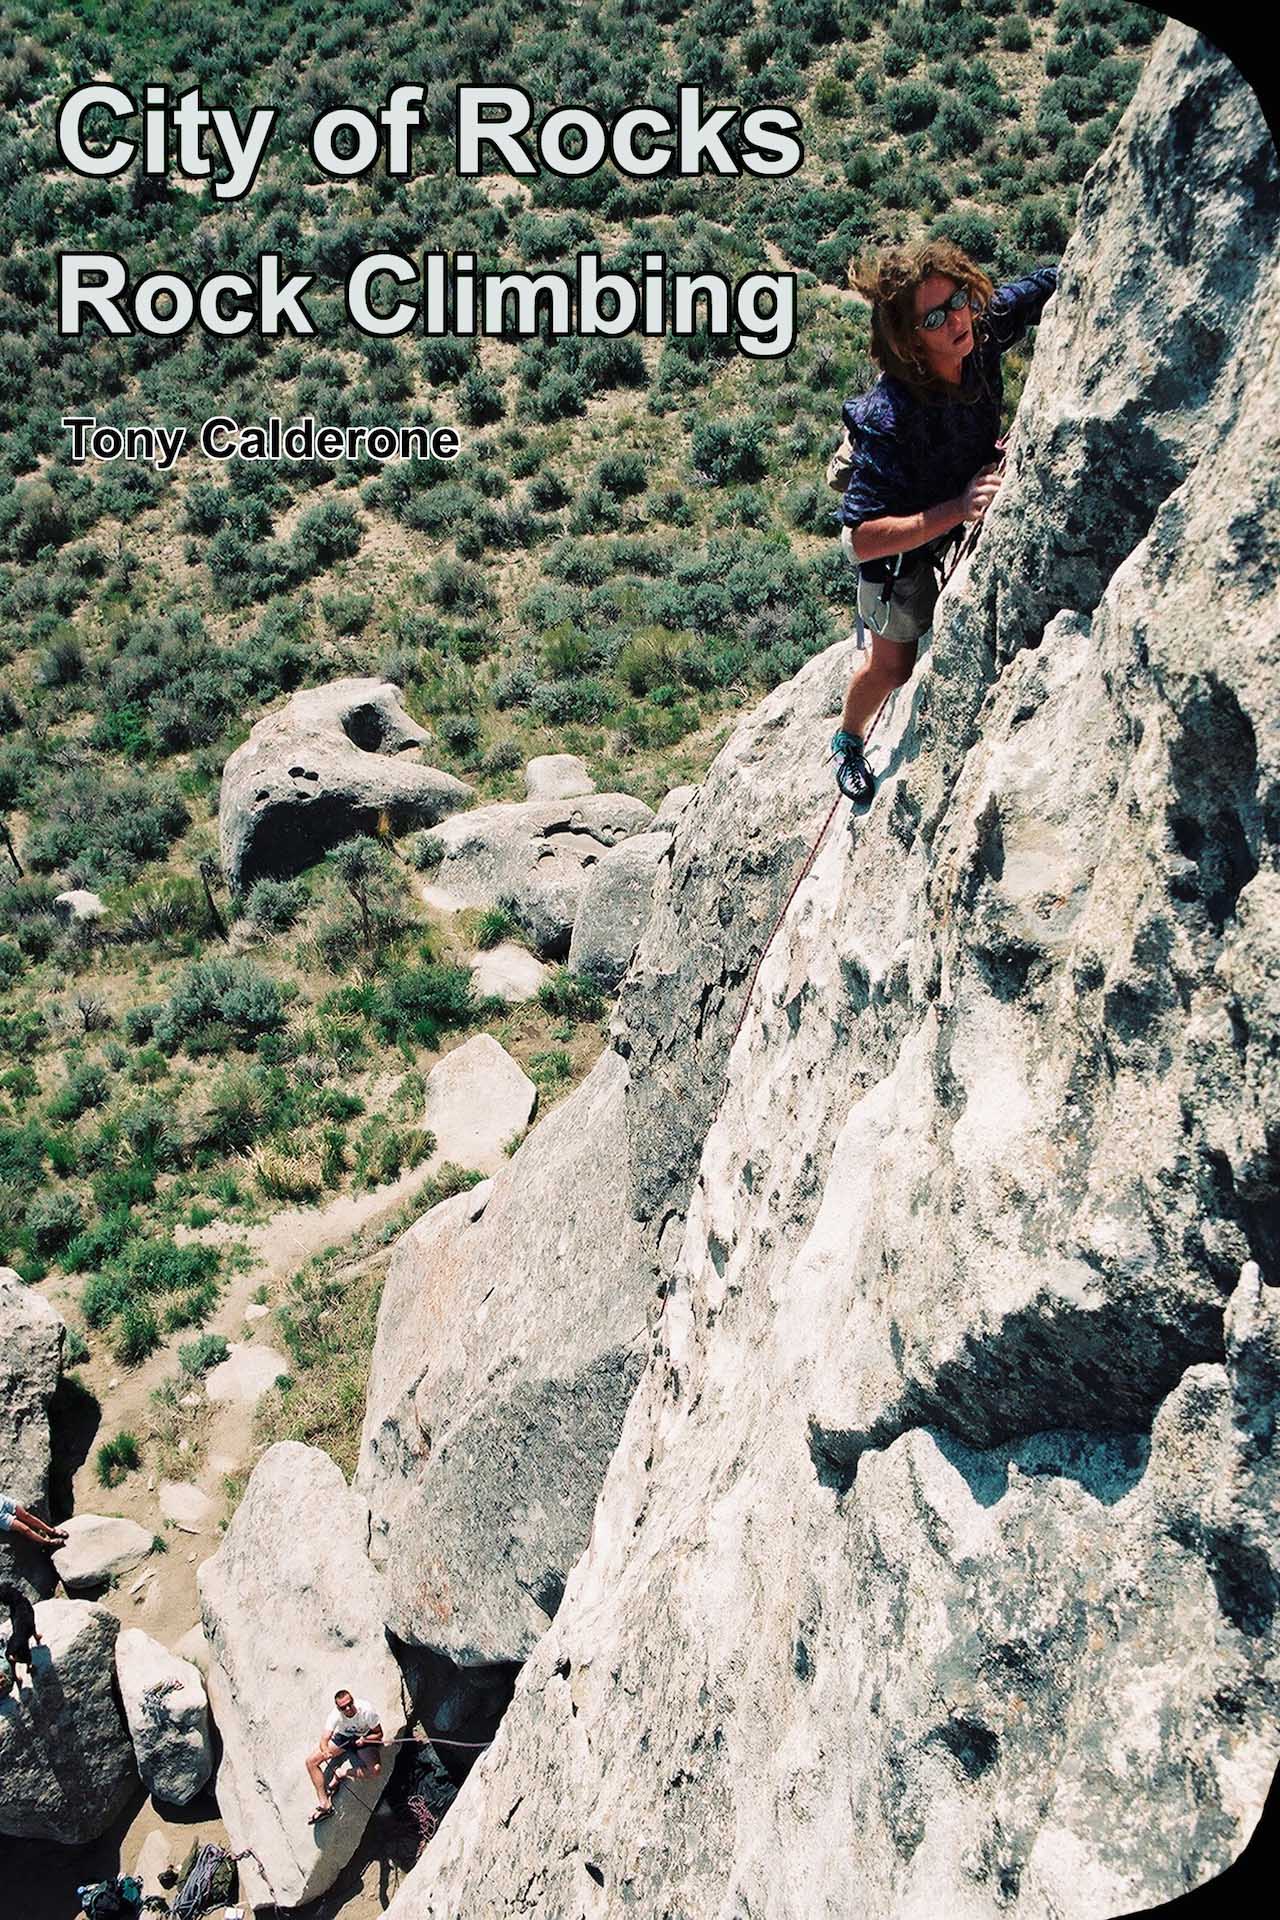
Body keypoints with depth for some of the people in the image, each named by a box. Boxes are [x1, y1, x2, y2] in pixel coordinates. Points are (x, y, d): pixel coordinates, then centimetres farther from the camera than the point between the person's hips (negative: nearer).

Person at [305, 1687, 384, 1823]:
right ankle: (324, 1804, -9)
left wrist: (364, 1740, -35)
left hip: (366, 1738, -2)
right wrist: (325, 1751, -56)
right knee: (311, 1761, -13)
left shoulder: (366, 1711, -33)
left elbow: (379, 1734, -18)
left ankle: (341, 1772, -8)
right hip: (343, 1737, 2)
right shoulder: (336, 1715, -29)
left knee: (376, 1770, -32)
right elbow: (324, 1739, -34)